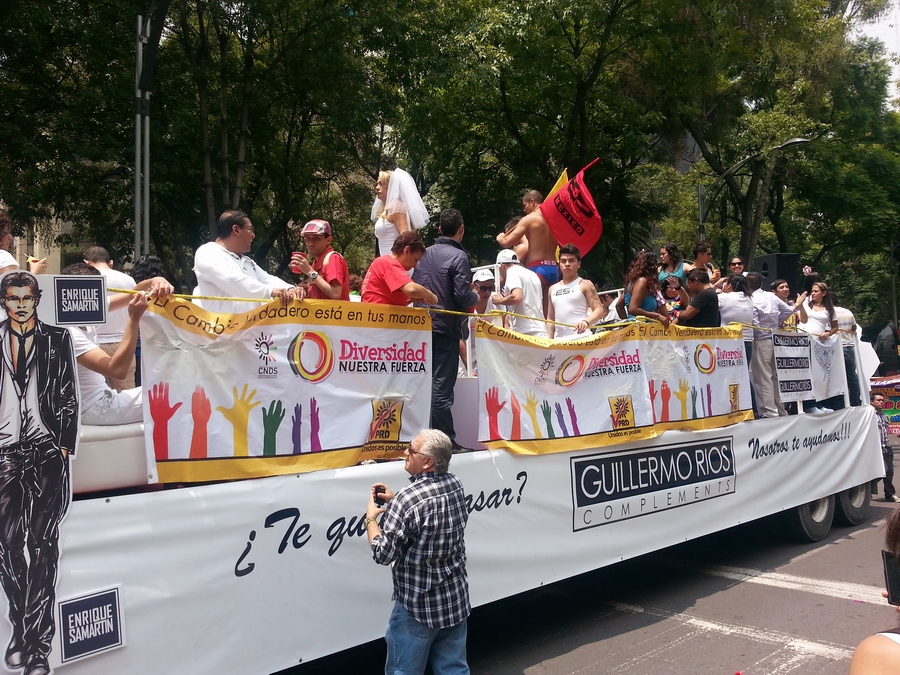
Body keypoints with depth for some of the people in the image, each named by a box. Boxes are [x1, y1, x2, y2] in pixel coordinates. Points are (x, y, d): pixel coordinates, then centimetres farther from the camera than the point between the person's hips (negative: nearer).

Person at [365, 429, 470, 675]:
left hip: (418, 605, -7)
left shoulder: (407, 499, -25)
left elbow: (383, 554, -20)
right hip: (456, 599, 7)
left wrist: (371, 518, -5)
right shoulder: (455, 485, -2)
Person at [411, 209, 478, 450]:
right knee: (441, 387, -4)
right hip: (446, 329, -6)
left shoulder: (424, 254, 9)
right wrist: (476, 297, 4)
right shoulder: (458, 256, -11)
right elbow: (463, 296, -16)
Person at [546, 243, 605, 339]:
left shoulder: (585, 285, 2)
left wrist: (586, 321, -27)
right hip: (558, 340, 6)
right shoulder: (553, 289, 18)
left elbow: (600, 310, -7)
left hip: (580, 338, -6)